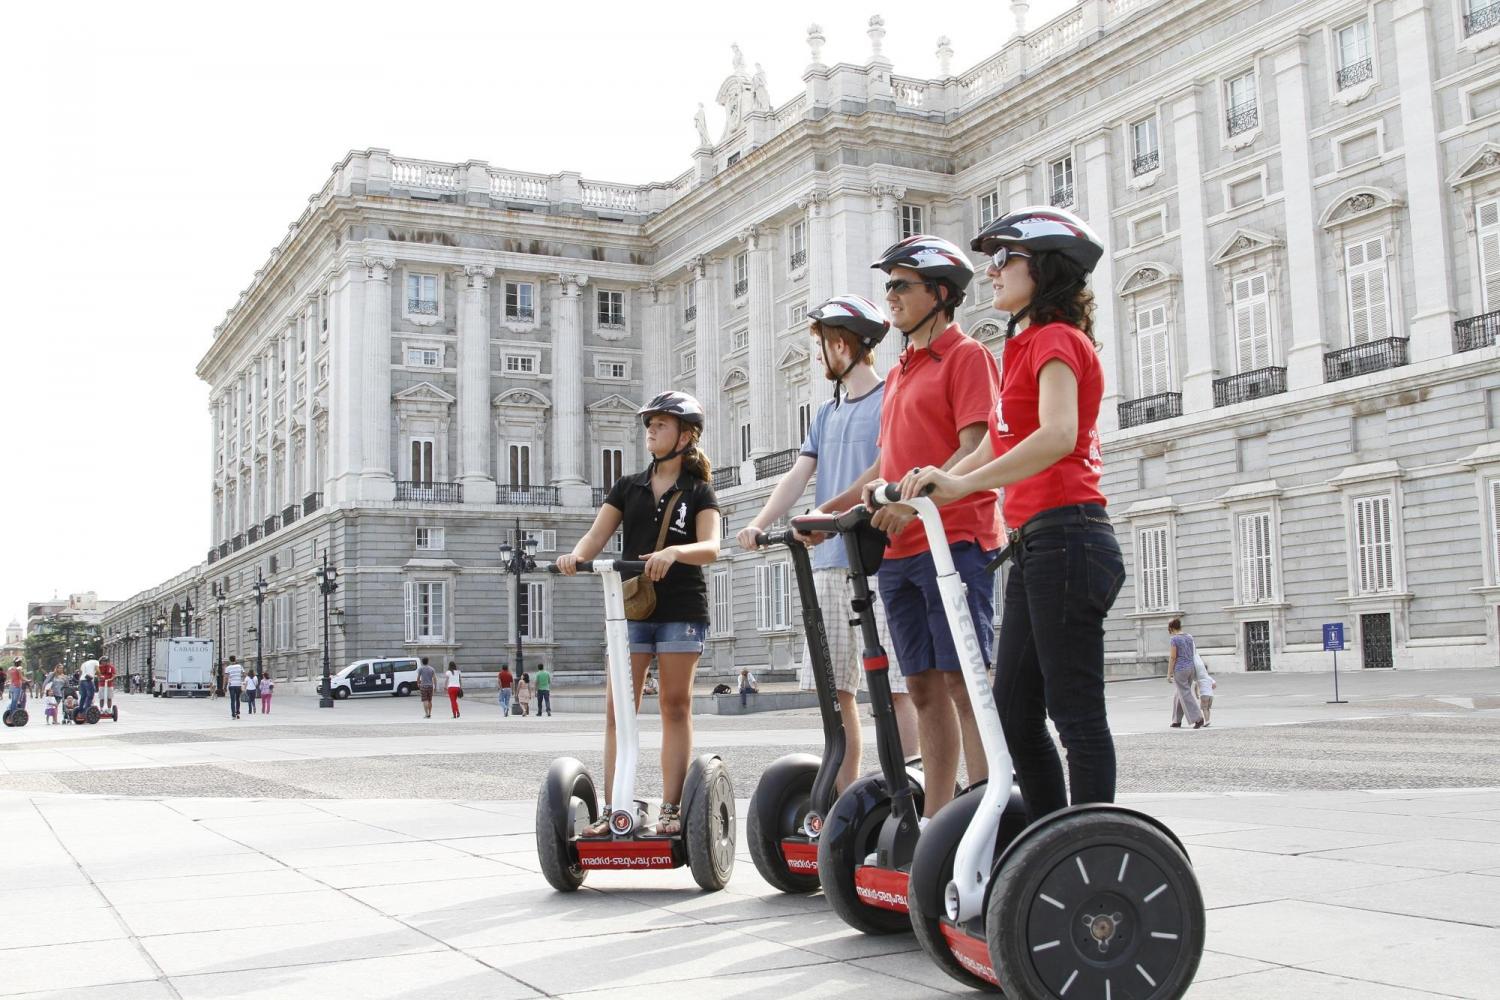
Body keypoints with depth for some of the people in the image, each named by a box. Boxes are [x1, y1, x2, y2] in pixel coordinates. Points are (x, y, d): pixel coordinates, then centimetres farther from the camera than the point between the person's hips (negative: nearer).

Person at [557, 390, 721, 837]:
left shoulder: (698, 492, 4)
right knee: (618, 709, -3)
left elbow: (710, 547, -12)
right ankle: (612, 809, -2)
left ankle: (672, 809, 5)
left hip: (681, 610, -3)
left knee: (676, 706, 1)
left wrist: (674, 552, -32)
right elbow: (596, 535, 4)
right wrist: (575, 556, -19)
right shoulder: (628, 487, 13)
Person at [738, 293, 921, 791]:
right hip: (829, 563, 8)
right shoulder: (826, 414, 22)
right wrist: (760, 523, -5)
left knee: (893, 685, -8)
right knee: (834, 687, 7)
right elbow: (798, 475, 12)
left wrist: (829, 516, -25)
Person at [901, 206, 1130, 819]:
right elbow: (996, 445, 23)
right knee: (1014, 711, 11)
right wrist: (923, 491, 17)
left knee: (1076, 714, -6)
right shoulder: (1029, 347, 23)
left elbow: (1058, 435, -26)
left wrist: (962, 484, -34)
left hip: (1064, 539, -10)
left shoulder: (1056, 339, -8)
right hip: (1035, 545, 10)